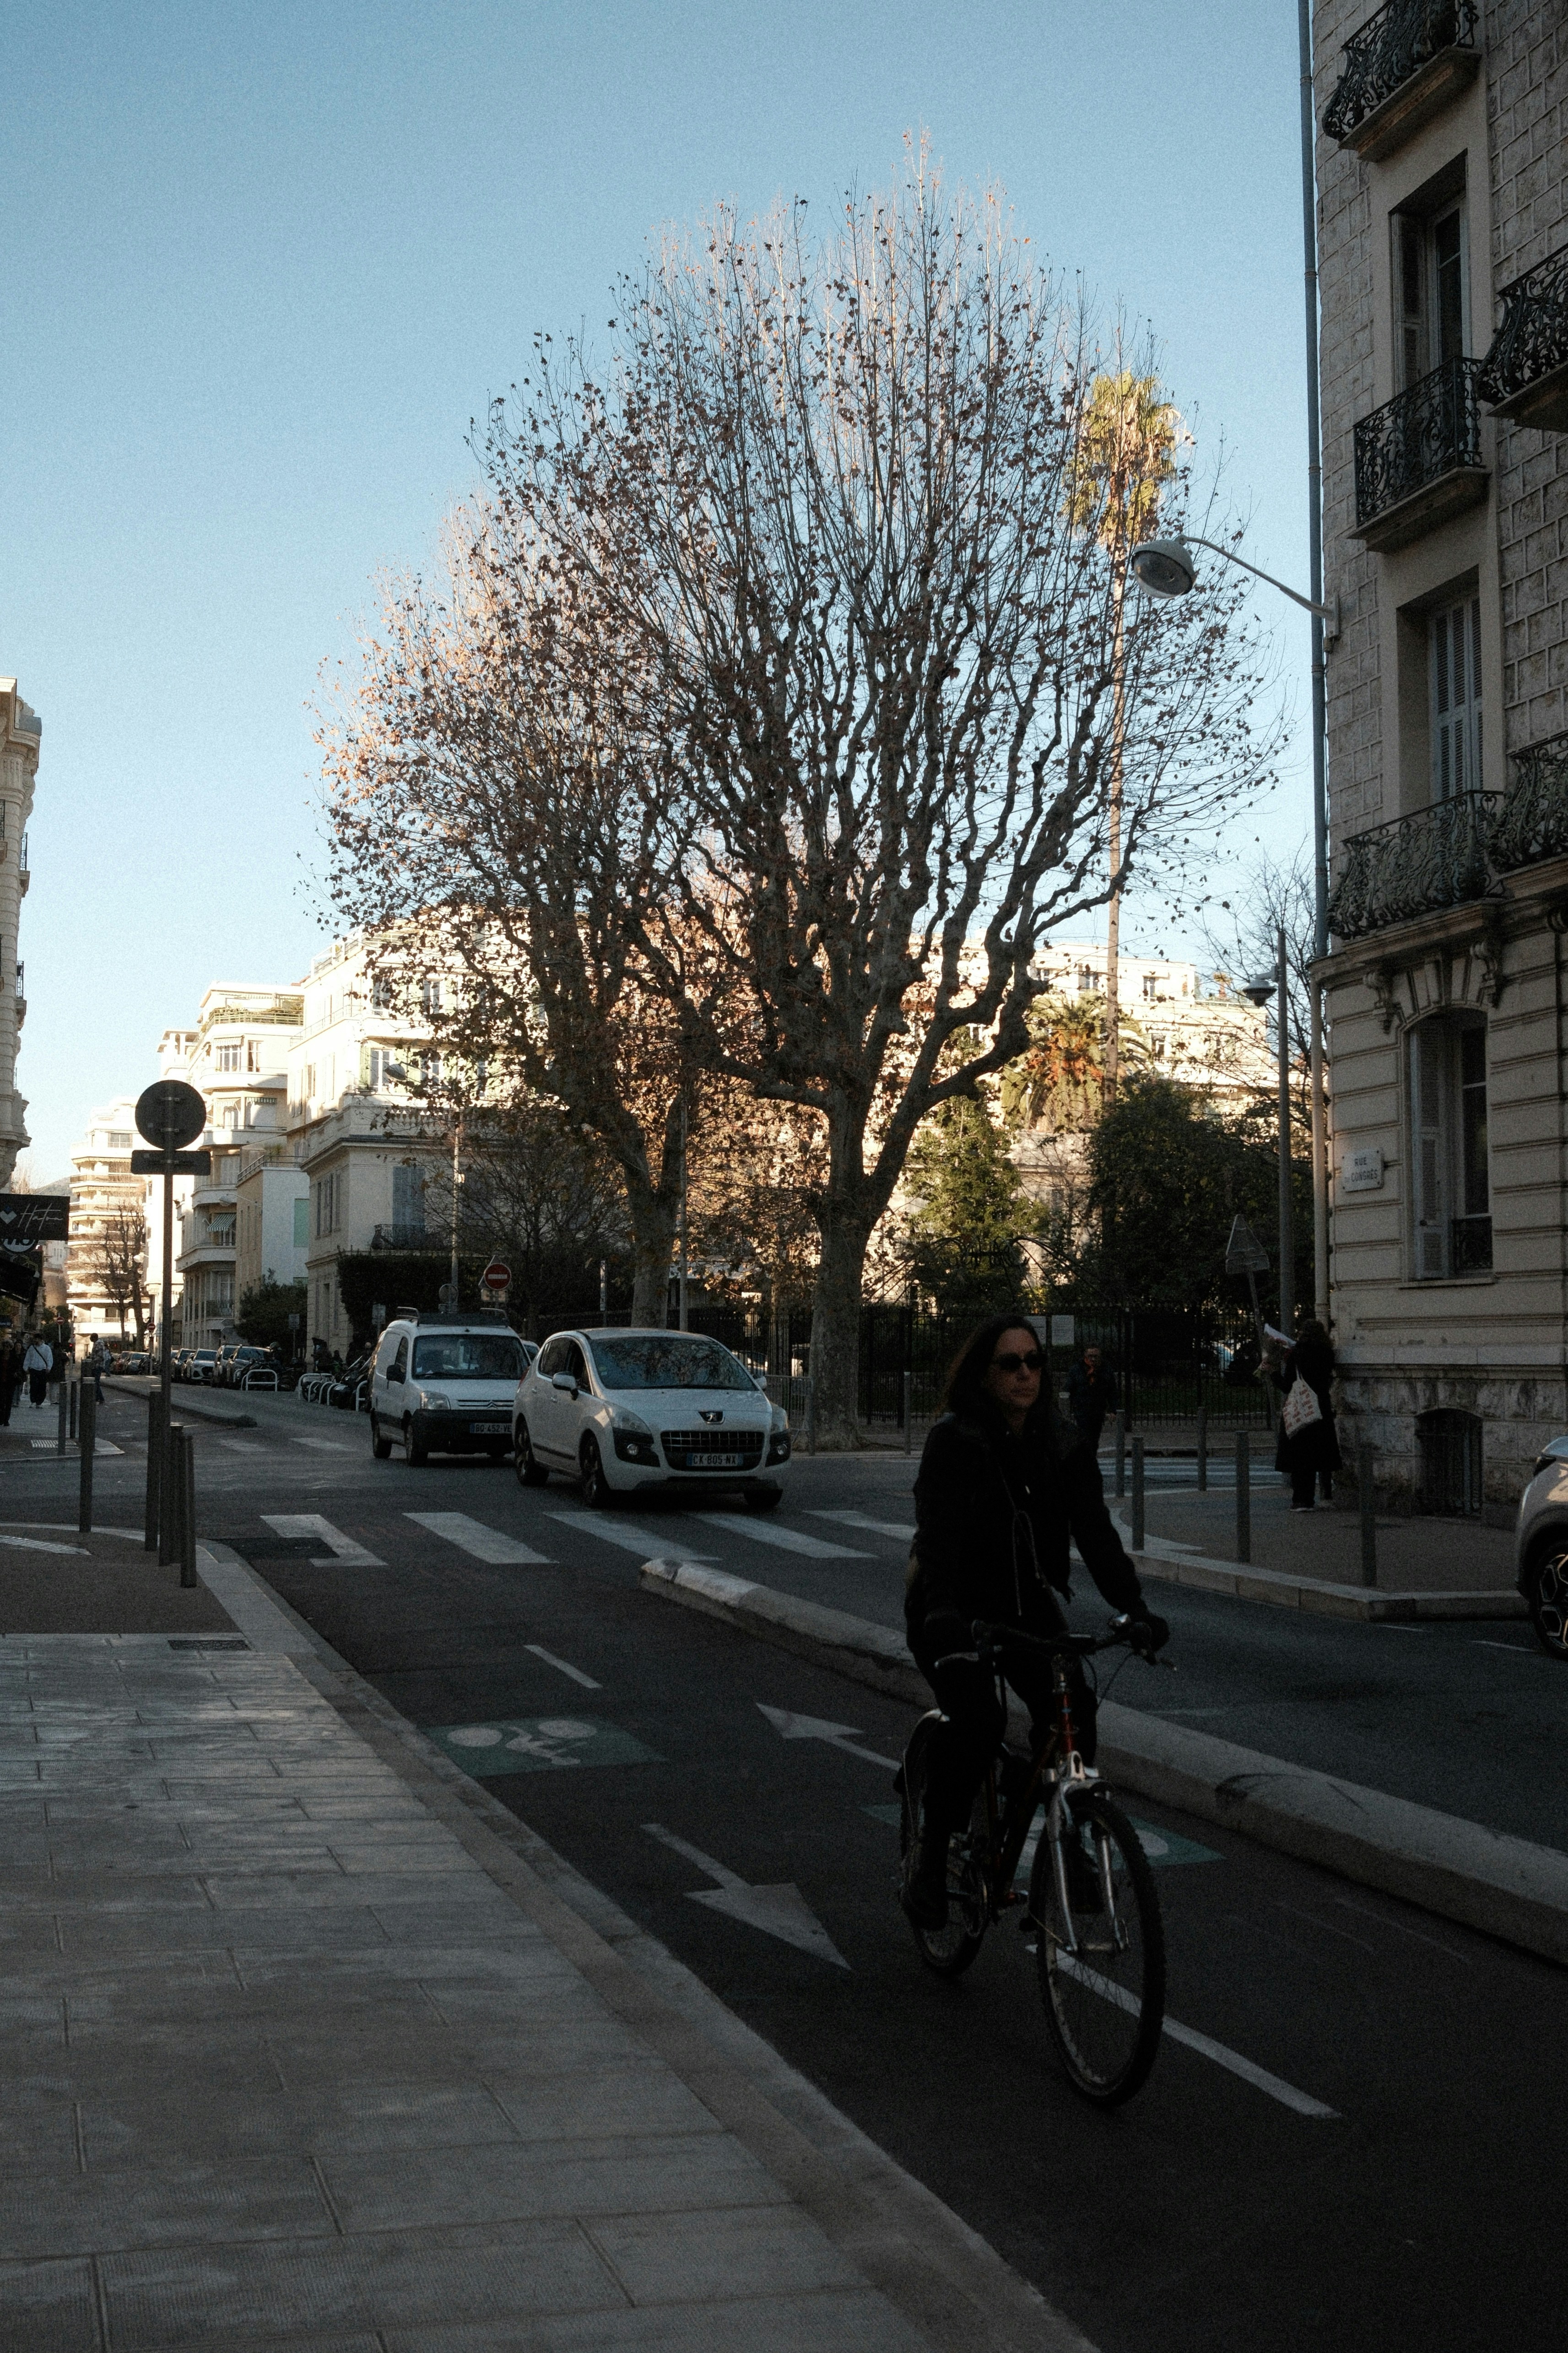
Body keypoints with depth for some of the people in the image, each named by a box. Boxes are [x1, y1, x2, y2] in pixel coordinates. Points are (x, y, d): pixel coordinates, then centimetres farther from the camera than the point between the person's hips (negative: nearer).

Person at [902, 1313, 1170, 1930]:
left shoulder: (1061, 1442, -2)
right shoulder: (954, 1442, -16)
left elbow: (1095, 1530, -9)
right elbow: (938, 1533, -27)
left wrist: (1135, 1607, -23)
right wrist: (943, 1615, -44)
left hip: (1026, 1604, 4)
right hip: (956, 1611, -4)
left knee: (1071, 1708, -18)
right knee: (974, 1722, -25)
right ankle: (932, 1856, -6)